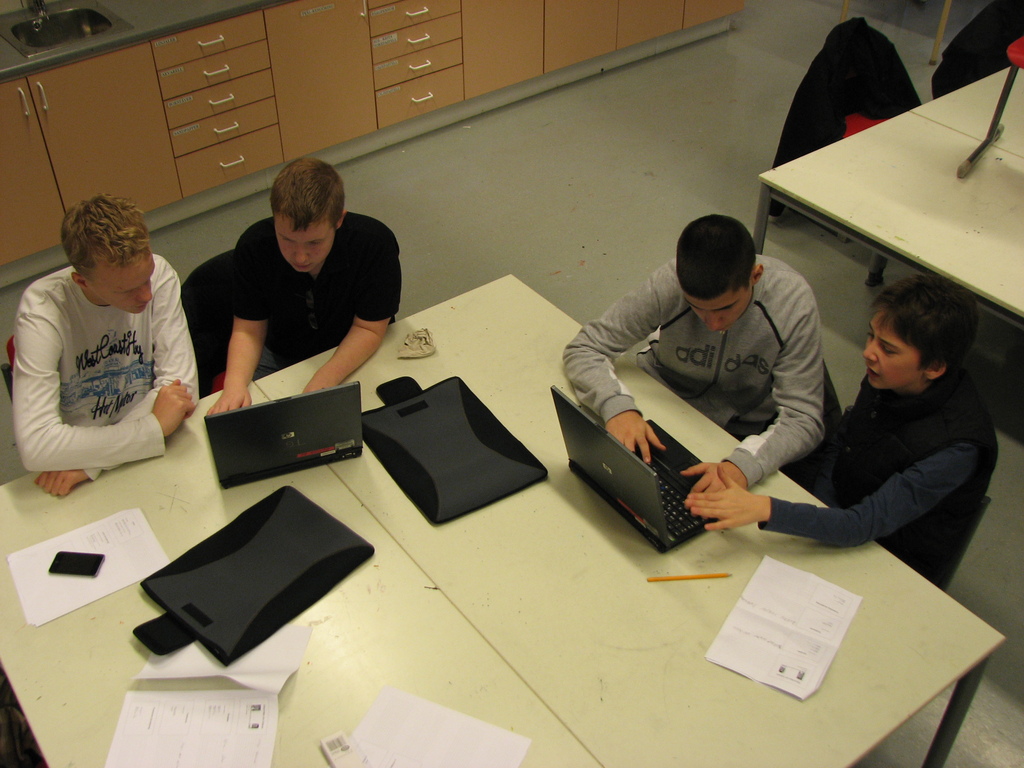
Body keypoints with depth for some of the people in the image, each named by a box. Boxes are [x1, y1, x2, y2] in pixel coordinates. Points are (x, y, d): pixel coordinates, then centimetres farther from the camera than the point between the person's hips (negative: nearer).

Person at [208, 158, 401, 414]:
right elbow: (248, 330, -11)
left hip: (356, 358, 0)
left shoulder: (374, 243, -28)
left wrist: (323, 381, -36)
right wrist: (235, 383, -31)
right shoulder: (254, 246, -21)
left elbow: (368, 329, -21)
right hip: (280, 360, 1)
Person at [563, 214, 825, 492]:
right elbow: (583, 349, -18)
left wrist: (741, 466, -45)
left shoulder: (792, 301, -27)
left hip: (746, 434, 0)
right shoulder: (667, 284, -27)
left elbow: (803, 420, -26)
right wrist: (618, 407, -39)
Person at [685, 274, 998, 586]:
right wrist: (821, 517, -9)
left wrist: (766, 509, -48)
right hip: (844, 514, 6)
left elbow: (865, 525, -36)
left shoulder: (955, 451, -32)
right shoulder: (885, 379, -12)